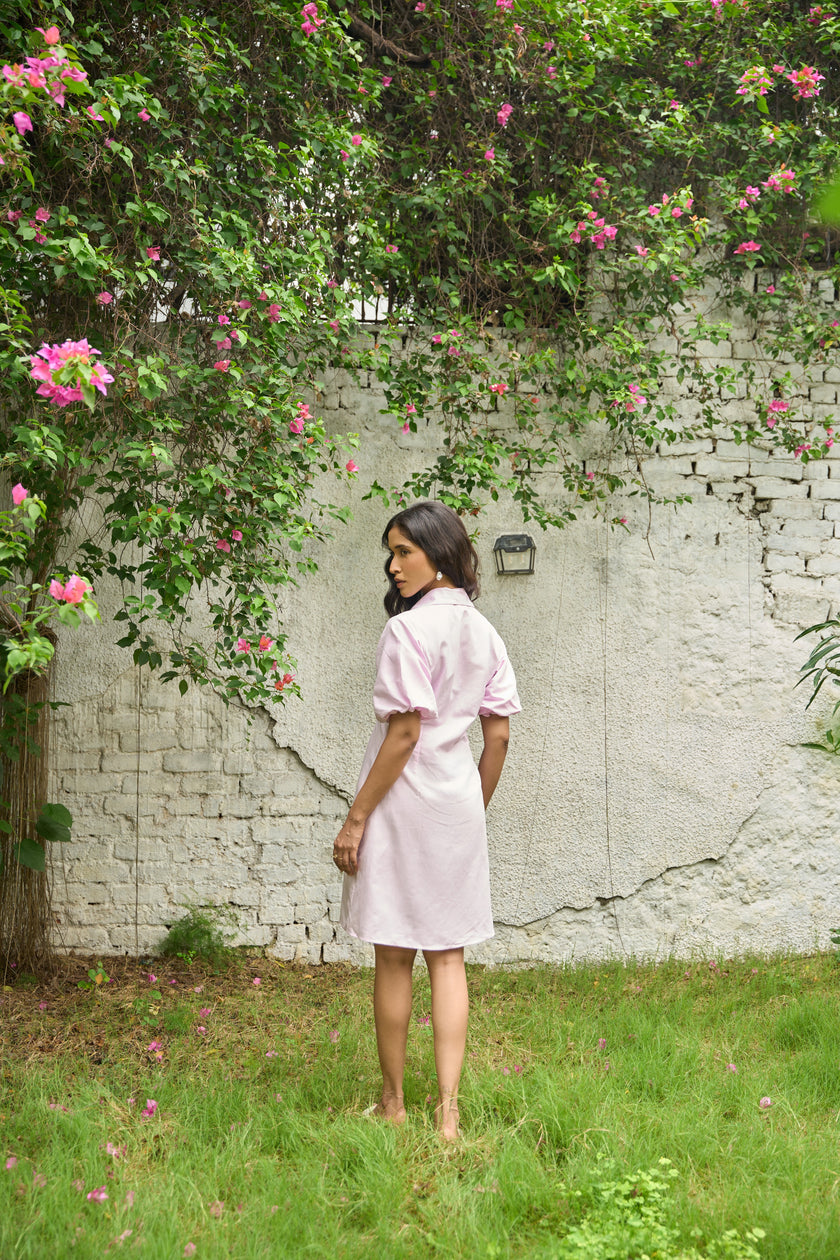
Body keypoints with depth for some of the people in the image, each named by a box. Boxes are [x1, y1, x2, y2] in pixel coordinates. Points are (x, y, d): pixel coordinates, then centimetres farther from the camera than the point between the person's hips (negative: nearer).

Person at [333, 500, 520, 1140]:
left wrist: (357, 817, -13)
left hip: (404, 801, -6)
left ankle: (393, 1103, 18)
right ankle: (448, 1111, 7)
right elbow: (498, 735, 9)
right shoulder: (483, 631, 7)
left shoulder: (409, 629, -15)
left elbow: (405, 733, -19)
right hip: (459, 802, 6)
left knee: (394, 960, 6)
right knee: (449, 958, 9)